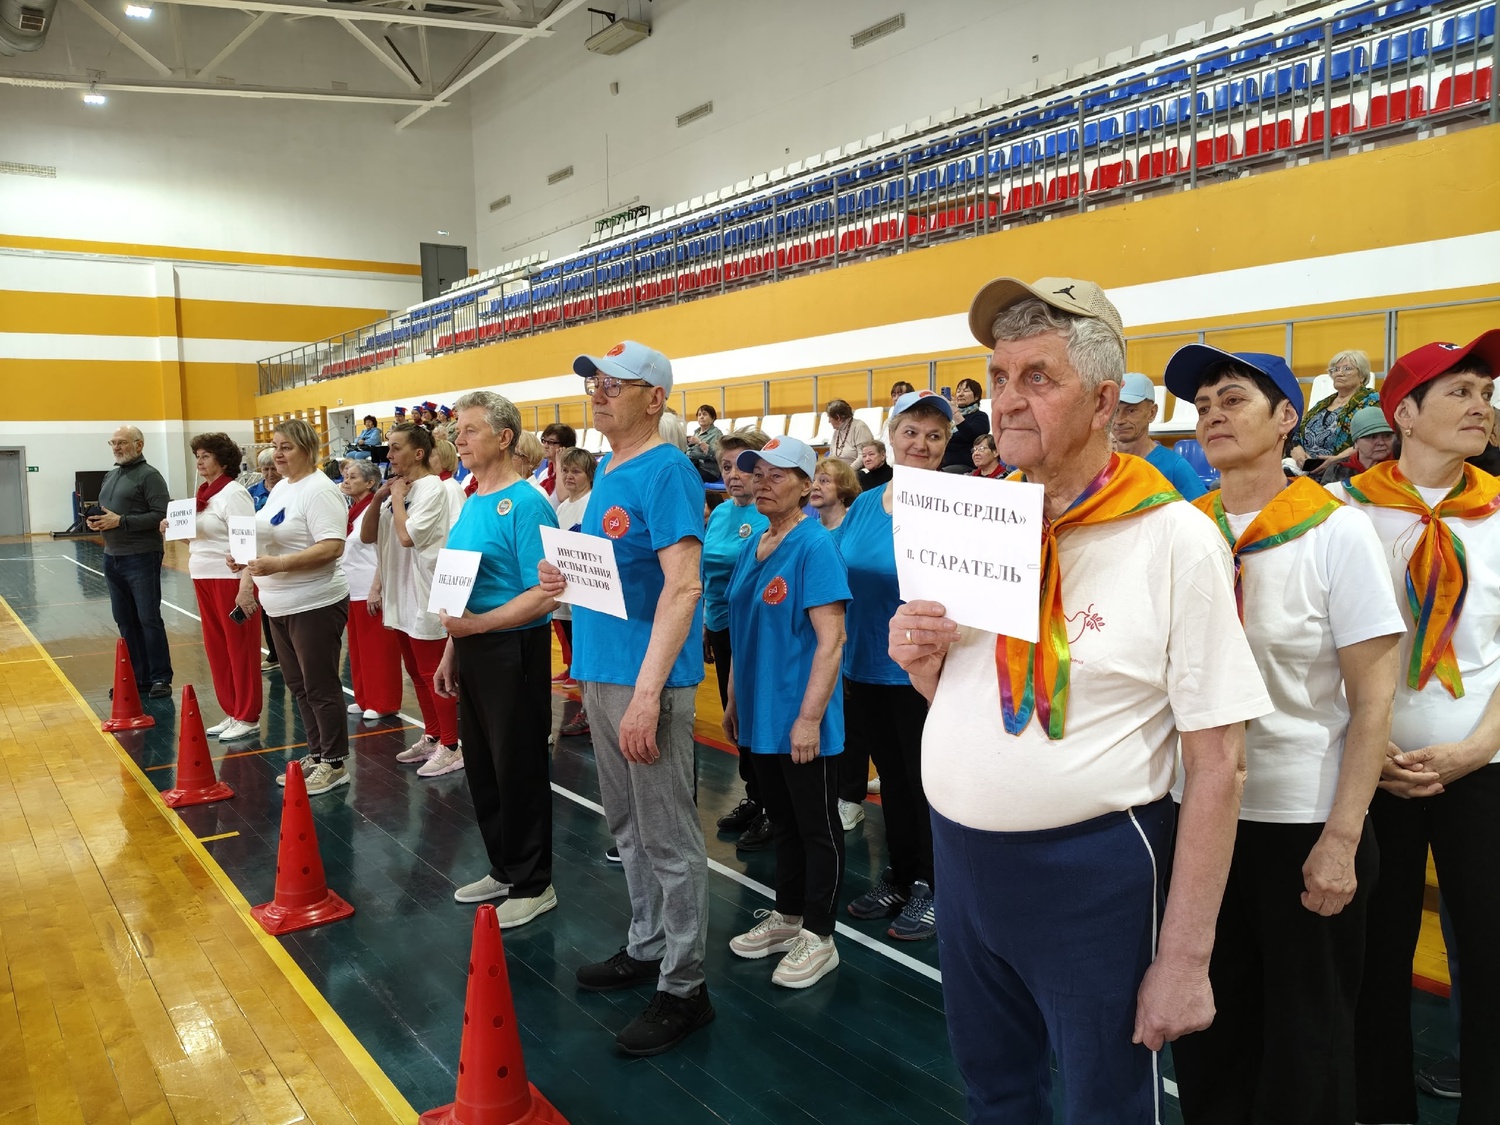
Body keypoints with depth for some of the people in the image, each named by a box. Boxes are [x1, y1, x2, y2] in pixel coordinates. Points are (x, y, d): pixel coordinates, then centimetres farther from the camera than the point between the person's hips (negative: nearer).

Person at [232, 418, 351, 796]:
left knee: (320, 687, -1)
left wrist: (278, 564, -28)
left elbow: (332, 547, -24)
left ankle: (334, 764, 10)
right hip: (281, 606, 9)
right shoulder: (280, 488, 14)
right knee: (298, 686, 16)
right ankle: (316, 755, 27)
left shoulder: (319, 490, -15)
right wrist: (248, 577, 8)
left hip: (315, 605, -9)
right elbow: (262, 538, 22)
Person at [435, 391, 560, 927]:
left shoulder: (526, 504, -16)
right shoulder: (471, 502, 11)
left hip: (512, 649, -9)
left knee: (519, 771, 3)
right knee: (481, 766, 17)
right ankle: (503, 869, 33)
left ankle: (532, 885, 18)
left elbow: (544, 594, -21)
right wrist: (451, 650, 17)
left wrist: (479, 624, -25)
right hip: (472, 648, 9)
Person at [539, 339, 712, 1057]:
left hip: (645, 679, -9)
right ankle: (647, 947, 36)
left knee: (668, 837, 1)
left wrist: (648, 690, -27)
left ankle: (683, 987, 14)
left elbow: (682, 585, -22)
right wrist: (566, 579, 4)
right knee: (628, 826, 20)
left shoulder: (666, 472, -14)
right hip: (600, 672, 9)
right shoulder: (606, 470, 14)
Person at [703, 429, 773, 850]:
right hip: (723, 630, 8)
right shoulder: (719, 514, 9)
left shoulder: (771, 516, -14)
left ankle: (770, 809, 17)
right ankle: (754, 797, 33)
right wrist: (705, 623, 18)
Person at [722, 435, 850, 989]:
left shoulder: (814, 545, -15)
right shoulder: (753, 547, 8)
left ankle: (817, 937, 20)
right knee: (783, 822, 20)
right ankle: (787, 916, 35)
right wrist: (734, 699, 16)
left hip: (801, 723, -7)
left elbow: (830, 640, -19)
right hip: (760, 714, 7)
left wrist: (809, 718, -22)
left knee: (817, 828, 7)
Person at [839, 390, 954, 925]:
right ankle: (899, 876, 36)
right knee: (891, 776, 19)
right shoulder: (864, 506, 6)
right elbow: (839, 583, 13)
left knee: (926, 782, 8)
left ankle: (931, 887, 26)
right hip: (865, 668, 6)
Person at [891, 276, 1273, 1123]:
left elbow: (1217, 766, -14)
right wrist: (920, 659, -9)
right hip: (962, 852, 5)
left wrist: (1186, 956, -12)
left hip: (1092, 871, -5)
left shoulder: (1176, 540, -16)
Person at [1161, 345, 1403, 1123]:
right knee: (1205, 1019, 17)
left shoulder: (1336, 533, -9)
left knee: (1305, 1037, 13)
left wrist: (1342, 840, -14)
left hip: (1303, 819, -3)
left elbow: (1373, 697, -10)